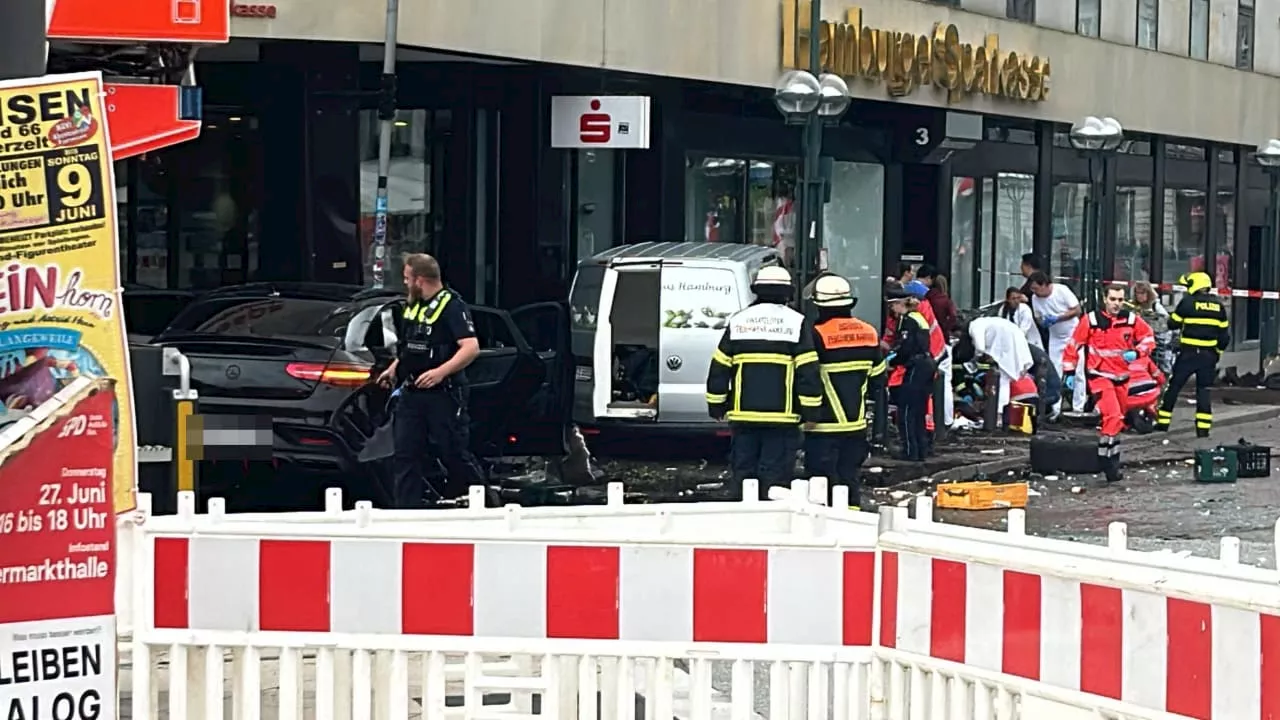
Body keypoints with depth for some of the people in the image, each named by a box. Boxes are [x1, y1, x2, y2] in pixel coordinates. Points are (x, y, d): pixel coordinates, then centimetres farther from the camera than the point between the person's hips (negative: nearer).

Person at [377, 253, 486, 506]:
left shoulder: (452, 306, -12)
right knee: (405, 456, 4)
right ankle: (407, 512, 6)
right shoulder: (412, 306, 16)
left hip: (443, 394, -8)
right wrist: (393, 369, 25)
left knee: (455, 454, -1)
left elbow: (471, 348, -22)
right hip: (411, 394, 8)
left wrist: (441, 371, -30)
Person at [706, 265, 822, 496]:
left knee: (744, 473, 9)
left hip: (743, 416, 2)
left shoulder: (738, 322, 7)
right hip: (782, 418, -2)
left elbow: (719, 369, 8)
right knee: (776, 475, -1)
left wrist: (717, 407, 16)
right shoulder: (796, 324, -2)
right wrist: (811, 413, -1)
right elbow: (808, 372, -6)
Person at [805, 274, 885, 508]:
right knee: (850, 479, 15)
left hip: (824, 426, -6)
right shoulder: (869, 333, 4)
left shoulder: (818, 335, -16)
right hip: (857, 423, 6)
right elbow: (877, 377, 14)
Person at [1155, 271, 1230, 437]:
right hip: (1209, 355, 4)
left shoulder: (1187, 302, -6)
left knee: (1173, 386, 6)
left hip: (1188, 353, -4)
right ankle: (1203, 428, 3)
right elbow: (1224, 334, 9)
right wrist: (1218, 352, 19)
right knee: (1204, 390, 8)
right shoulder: (1218, 305, 7)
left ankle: (1162, 423, 7)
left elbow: (1173, 324, 1)